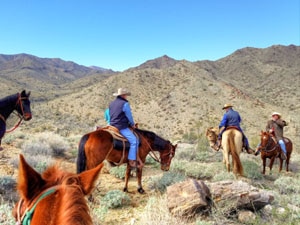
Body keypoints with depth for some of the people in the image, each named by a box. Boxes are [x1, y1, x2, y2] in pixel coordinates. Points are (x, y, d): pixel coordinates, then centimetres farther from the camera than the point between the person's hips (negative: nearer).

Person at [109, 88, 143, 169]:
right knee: (134, 140, -14)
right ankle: (132, 161, -20)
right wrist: (132, 124, 12)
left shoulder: (111, 103, 15)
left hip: (112, 126, 10)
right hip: (122, 127, -10)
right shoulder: (125, 103, -11)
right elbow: (129, 116, -6)